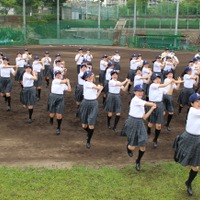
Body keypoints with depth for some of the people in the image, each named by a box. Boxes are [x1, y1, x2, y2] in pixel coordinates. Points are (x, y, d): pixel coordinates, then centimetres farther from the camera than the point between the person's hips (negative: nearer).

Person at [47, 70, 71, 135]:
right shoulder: (54, 80, -2)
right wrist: (66, 80, 12)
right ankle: (51, 120, 43)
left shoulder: (64, 84, 15)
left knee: (59, 115, -5)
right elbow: (63, 81, -9)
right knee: (52, 114, 5)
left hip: (60, 98, 3)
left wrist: (68, 82, 14)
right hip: (53, 97, -3)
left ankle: (58, 128, 12)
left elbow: (69, 89, 9)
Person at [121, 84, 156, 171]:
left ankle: (138, 161, 27)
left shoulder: (141, 104, 15)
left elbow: (144, 117, 11)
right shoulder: (135, 99, -13)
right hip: (132, 123, -7)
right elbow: (148, 104, -18)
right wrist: (154, 104, 2)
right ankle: (128, 146, 38)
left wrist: (152, 109, 8)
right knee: (133, 147, 0)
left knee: (143, 147, 1)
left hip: (140, 123, 7)